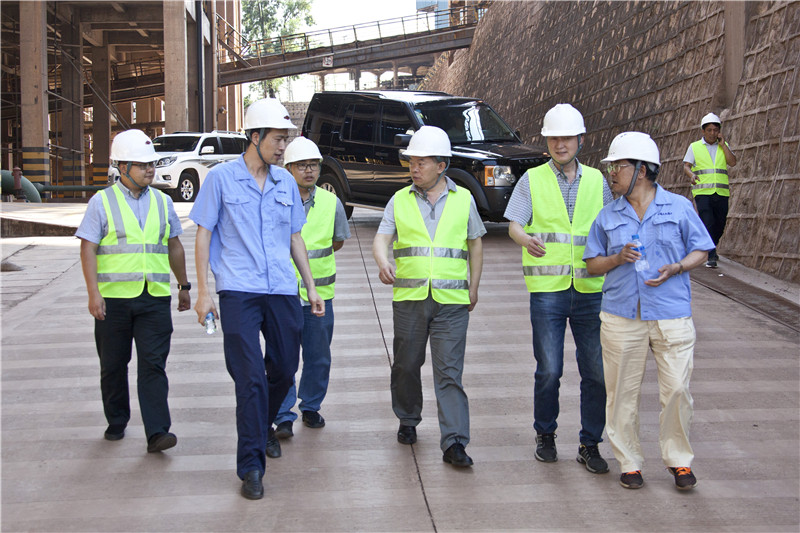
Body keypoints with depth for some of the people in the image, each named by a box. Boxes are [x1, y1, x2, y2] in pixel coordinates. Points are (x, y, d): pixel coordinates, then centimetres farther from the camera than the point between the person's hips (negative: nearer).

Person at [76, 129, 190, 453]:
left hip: (155, 297, 2)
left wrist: (184, 285, 21)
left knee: (153, 365, -6)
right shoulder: (102, 202, 0)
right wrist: (93, 292, -13)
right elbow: (88, 249, -4)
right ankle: (116, 423, 28)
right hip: (113, 297, -1)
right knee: (113, 365, 10)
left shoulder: (162, 202, 12)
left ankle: (157, 432, -8)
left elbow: (174, 247, 20)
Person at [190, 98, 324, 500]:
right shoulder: (221, 178, -1)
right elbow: (203, 234, 0)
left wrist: (311, 286, 15)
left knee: (284, 370, 12)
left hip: (282, 290, 5)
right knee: (250, 377, -8)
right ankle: (251, 466, 1)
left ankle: (264, 427, 40)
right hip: (238, 291, -4)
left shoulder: (285, 182, 11)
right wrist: (203, 291, -6)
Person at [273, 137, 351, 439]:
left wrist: (313, 257, 6)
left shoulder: (331, 203, 2)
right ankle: (284, 417, 8)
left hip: (320, 294, 3)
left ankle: (311, 407, 29)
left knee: (318, 357, 11)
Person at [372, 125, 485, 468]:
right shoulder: (400, 200, 7)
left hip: (452, 301, -1)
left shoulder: (463, 199, 8)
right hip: (409, 298, 2)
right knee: (406, 365, 11)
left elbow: (475, 244, 16)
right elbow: (381, 238, -3)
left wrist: (474, 286, 11)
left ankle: (454, 443, -7)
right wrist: (382, 262, -24)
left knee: (449, 372, -6)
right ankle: (408, 421, 34)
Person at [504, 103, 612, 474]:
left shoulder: (596, 180, 12)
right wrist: (527, 240, -27)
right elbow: (514, 225, -5)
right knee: (548, 371, -1)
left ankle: (590, 445, 16)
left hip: (590, 290, 2)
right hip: (547, 290, -2)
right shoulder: (532, 180, 5)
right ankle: (545, 436, 22)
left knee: (596, 371, 2)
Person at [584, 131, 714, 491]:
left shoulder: (679, 208, 2)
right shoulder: (608, 216, 8)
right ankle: (629, 462, 20)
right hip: (621, 316, 2)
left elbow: (700, 251, 7)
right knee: (623, 393, 5)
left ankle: (678, 460, 17)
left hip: (671, 316, -2)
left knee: (677, 390, -2)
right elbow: (592, 264, 10)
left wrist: (676, 268, -12)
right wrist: (618, 258, -10)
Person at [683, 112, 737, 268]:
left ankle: (711, 249, 31)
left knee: (719, 224, 7)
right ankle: (711, 257, -12)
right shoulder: (694, 147, 7)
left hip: (721, 192, 3)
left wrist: (722, 144, -4)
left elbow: (733, 162, 0)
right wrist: (692, 175, -22)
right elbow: (686, 166, -1)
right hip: (702, 192, -3)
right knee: (707, 224, -14)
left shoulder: (723, 146, 14)